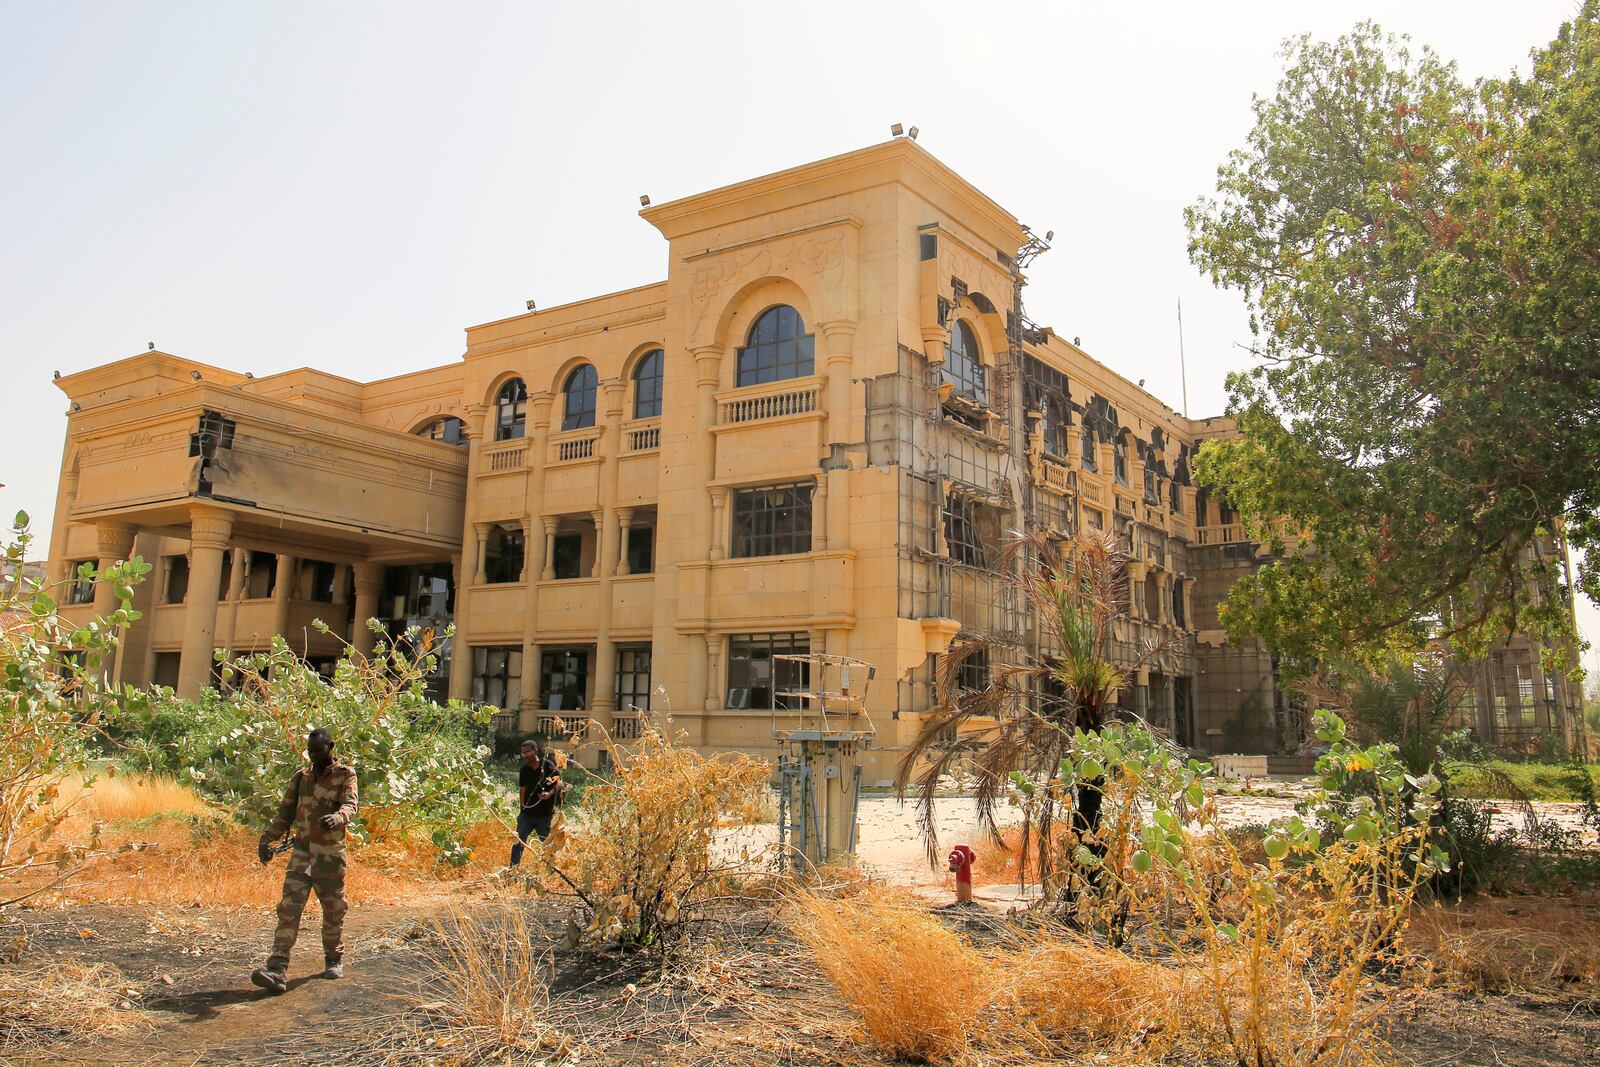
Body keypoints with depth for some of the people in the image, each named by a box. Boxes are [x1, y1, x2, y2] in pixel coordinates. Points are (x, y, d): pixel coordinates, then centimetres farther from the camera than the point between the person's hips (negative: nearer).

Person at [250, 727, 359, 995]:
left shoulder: (345, 776, -3)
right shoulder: (300, 777, 10)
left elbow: (350, 805, -20)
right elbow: (285, 814, 16)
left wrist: (337, 817, -42)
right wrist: (266, 839, 1)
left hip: (331, 854, -3)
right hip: (301, 852, 3)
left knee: (333, 910, 10)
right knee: (289, 908, -10)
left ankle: (334, 960, 29)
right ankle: (277, 970, -16)